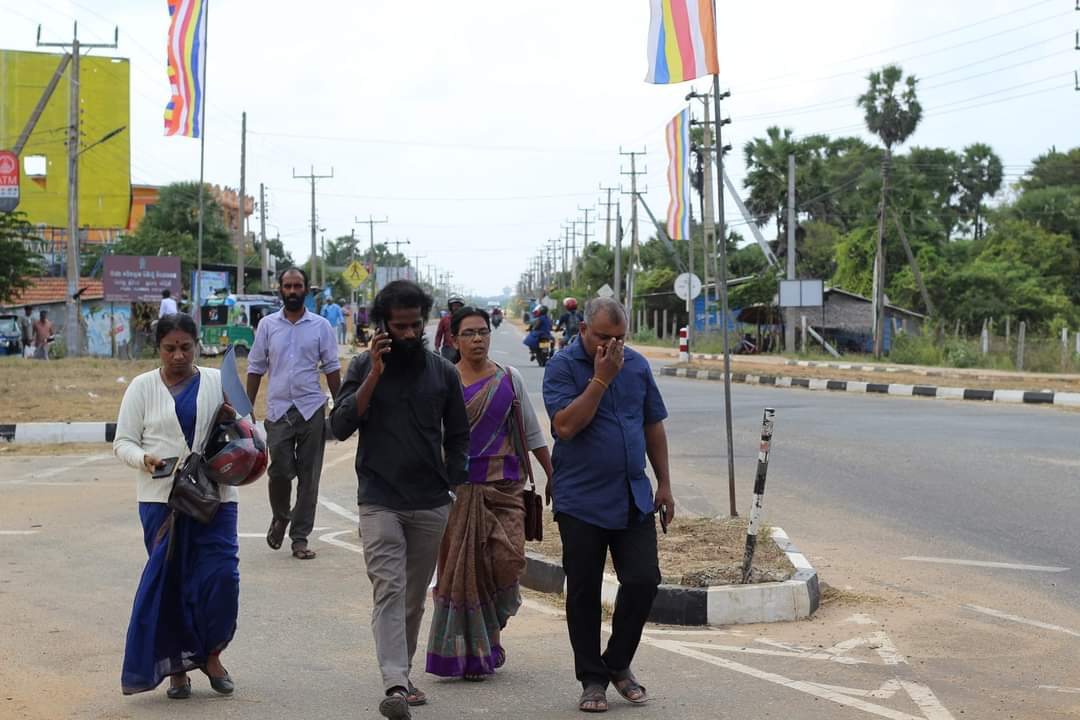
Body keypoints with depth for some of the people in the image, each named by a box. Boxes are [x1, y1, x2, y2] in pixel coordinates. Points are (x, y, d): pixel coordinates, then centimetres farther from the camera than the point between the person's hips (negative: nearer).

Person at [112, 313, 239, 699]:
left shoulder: (218, 381, 8)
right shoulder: (143, 387, 4)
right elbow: (123, 442, 3)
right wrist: (145, 459, -18)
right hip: (162, 497, -1)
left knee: (222, 575, -6)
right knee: (169, 580, 0)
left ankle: (211, 654, 16)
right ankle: (176, 666, 13)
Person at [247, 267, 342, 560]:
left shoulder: (321, 326, 4)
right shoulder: (267, 325, 7)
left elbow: (332, 368, 7)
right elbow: (255, 368, 9)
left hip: (312, 409, 0)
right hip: (278, 409, 0)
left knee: (309, 476, 2)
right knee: (279, 471, -5)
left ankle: (300, 537, 11)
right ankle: (280, 517, 25)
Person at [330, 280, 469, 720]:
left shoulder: (443, 372, 7)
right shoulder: (364, 367, 1)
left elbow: (456, 437, 14)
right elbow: (340, 427, -8)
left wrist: (458, 486, 5)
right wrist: (374, 375, -15)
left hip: (431, 505, 3)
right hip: (380, 502, -3)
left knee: (414, 597, 11)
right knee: (389, 590, -14)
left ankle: (403, 675, 24)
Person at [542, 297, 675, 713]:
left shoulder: (637, 365, 9)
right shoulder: (562, 367, -6)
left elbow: (653, 425, 15)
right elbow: (566, 426, -19)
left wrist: (664, 483, 13)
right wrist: (601, 378, -19)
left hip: (633, 499, 4)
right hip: (582, 502, -4)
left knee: (643, 581, -2)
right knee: (583, 592, 3)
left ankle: (618, 664, 19)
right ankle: (592, 679, 16)